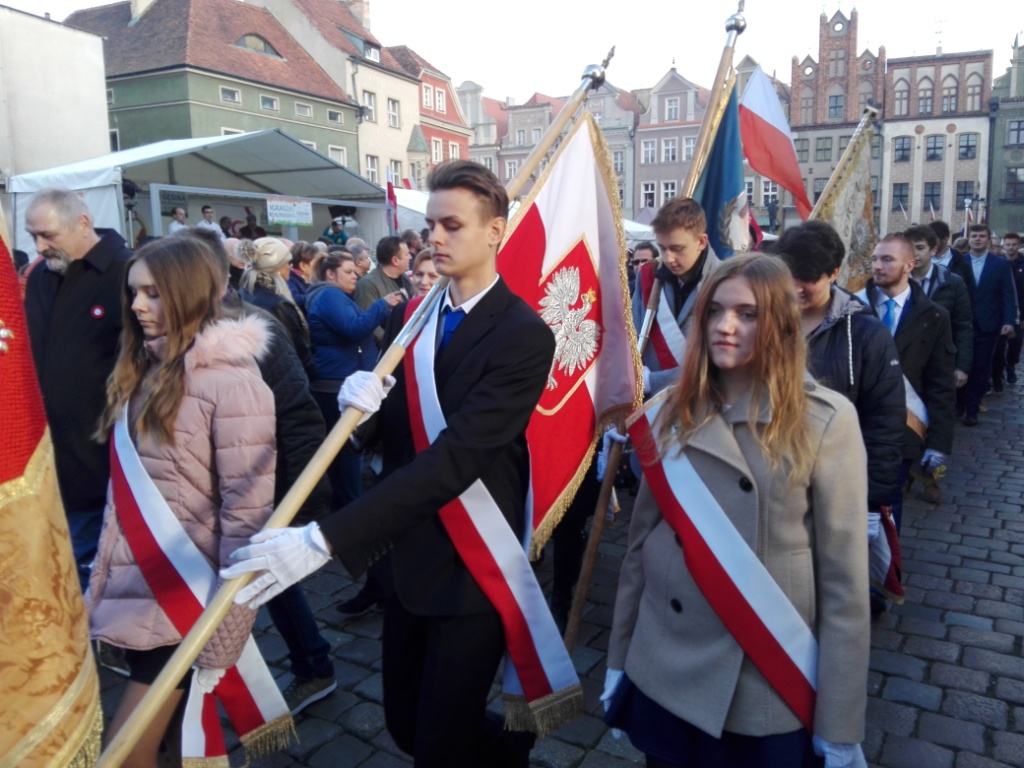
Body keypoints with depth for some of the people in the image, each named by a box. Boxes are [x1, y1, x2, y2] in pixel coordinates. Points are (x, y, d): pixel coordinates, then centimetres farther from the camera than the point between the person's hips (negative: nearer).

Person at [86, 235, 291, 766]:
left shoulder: (229, 380, -17)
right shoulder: (140, 371, 7)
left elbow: (246, 514, -18)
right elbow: (122, 491, 11)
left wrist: (223, 637, -17)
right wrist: (99, 587, 10)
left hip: (187, 605, -7)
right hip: (135, 595, 7)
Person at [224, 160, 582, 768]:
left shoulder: (524, 335, -18)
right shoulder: (411, 318, 5)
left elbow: (456, 456, -28)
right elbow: (393, 435, 6)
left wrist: (325, 540, -33)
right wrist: (363, 403, -19)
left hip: (474, 570, -6)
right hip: (410, 559, 7)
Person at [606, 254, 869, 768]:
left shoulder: (826, 421, -11)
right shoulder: (670, 412, -2)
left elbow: (844, 581, -9)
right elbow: (641, 543, 4)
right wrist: (619, 661, 8)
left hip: (769, 696, -2)